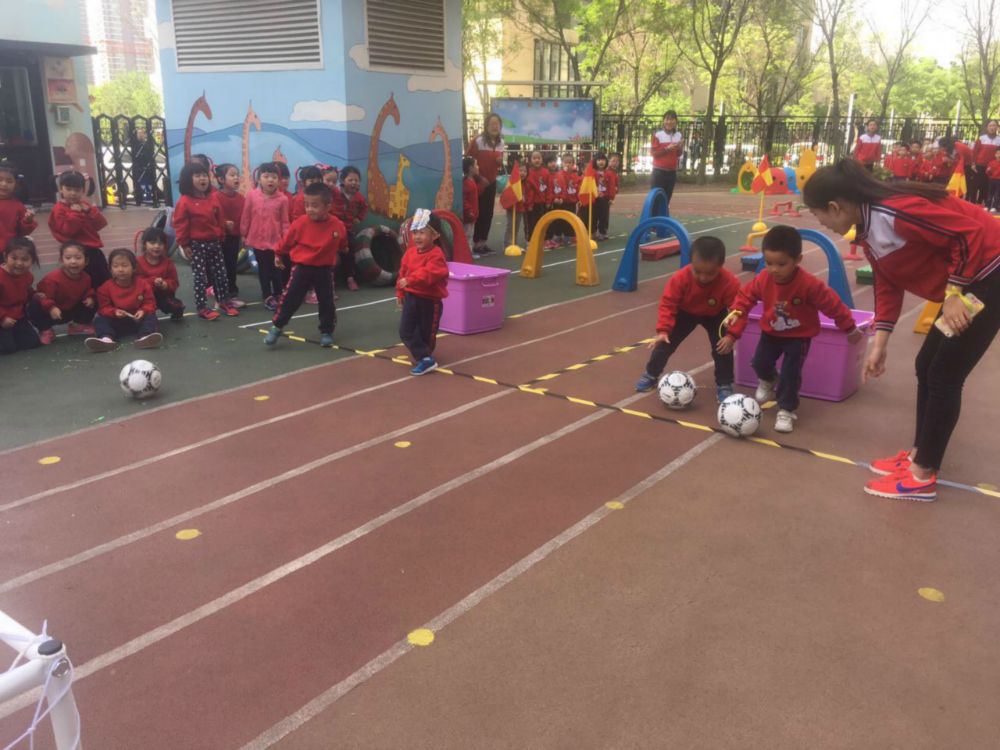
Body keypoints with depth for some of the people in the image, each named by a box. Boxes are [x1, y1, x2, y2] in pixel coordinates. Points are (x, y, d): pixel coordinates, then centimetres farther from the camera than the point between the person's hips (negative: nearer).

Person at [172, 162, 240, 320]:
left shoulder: (213, 197, 3)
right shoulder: (185, 201, -12)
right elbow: (180, 225, -10)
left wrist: (221, 237, 10)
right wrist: (185, 244, -10)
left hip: (214, 243, 5)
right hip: (197, 245, -5)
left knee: (220, 273, 12)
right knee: (200, 277, 0)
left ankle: (224, 301, 25)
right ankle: (202, 308, 6)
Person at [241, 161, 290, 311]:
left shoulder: (282, 199, -8)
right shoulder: (252, 195, -5)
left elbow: (285, 222, -3)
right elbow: (246, 217, 3)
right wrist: (244, 235, 7)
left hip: (276, 241, -1)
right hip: (258, 240, 1)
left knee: (277, 269, 9)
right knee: (263, 269, 11)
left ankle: (278, 295, 23)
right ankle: (267, 296, 20)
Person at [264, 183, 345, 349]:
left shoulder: (337, 225, -11)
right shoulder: (300, 223, -12)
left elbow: (342, 244, 9)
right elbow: (287, 240, 4)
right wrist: (279, 255, 17)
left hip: (324, 270, 1)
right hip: (301, 268, -1)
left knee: (327, 303, 5)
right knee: (290, 299, 0)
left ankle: (326, 332, 21)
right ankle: (276, 327, 12)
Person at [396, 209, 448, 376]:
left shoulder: (436, 255, -19)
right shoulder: (410, 252, 3)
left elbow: (427, 274, -35)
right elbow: (403, 272, 13)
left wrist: (409, 281, -45)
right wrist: (400, 293, 15)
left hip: (430, 300, -6)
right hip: (411, 297, 6)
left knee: (427, 333, 8)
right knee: (405, 331, -2)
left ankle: (423, 356, 24)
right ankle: (426, 359, 3)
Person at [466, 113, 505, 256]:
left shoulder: (501, 142, 7)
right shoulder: (478, 140, -15)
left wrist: (500, 162, -6)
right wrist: (478, 177, -14)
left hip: (492, 182, 6)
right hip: (479, 182, -6)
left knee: (488, 213, 8)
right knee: (479, 212, -5)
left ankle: (483, 243, 16)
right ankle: (476, 244, 2)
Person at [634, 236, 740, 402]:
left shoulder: (730, 283, -37)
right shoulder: (680, 278, -36)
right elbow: (668, 304, -28)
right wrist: (663, 330, -36)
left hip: (714, 316, -1)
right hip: (686, 313, 1)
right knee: (665, 343, 0)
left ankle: (724, 385, 8)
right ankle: (651, 375, 24)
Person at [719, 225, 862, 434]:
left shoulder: (809, 284, -31)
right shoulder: (762, 280, -23)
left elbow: (832, 305, -18)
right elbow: (743, 300, -13)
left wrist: (850, 329, -4)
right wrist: (732, 333, -16)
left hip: (799, 336, -3)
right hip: (771, 332, 3)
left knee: (791, 373, -9)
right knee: (759, 364, 2)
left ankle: (787, 410, 9)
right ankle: (768, 381, 39)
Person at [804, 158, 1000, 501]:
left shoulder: (898, 212, -27)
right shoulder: (868, 232, 3)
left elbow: (971, 234, -26)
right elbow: (888, 286, 8)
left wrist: (953, 294, -21)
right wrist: (879, 344, 4)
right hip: (966, 282, 10)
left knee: (943, 375, -5)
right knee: (927, 367, 13)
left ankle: (922, 476, 5)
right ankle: (918, 455, 26)